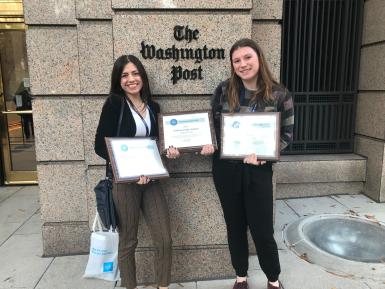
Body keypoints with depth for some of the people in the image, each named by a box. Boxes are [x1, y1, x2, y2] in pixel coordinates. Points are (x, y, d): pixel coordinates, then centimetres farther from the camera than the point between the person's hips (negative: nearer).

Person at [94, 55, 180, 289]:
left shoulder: (153, 106, 8)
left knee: (165, 239, 6)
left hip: (150, 179, 5)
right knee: (128, 241, 10)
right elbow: (101, 145, -12)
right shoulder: (114, 103, -8)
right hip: (123, 181, -5)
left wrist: (168, 151, -4)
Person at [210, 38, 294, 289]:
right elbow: (213, 125, 4)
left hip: (259, 171, -1)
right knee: (235, 227, 15)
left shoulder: (279, 94, -4)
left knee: (262, 231, 6)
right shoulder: (224, 90, 0)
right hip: (226, 169, 2)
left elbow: (287, 134, -1)